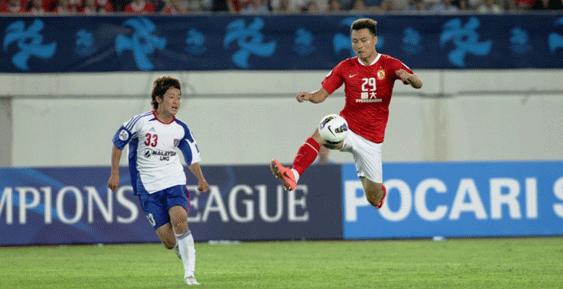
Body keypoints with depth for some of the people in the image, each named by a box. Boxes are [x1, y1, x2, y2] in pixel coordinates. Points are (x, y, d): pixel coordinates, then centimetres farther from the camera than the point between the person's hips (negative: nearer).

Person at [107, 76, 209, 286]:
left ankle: (189, 274, -21)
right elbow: (118, 143, 4)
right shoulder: (141, 122, -8)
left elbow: (192, 157, 13)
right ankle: (181, 247, 29)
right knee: (169, 241, -10)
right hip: (148, 188, -1)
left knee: (179, 220, -27)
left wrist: (201, 179, -2)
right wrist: (114, 173, 2)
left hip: (174, 182, 1)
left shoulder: (181, 129, 2)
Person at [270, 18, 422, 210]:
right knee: (319, 134, -34)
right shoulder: (345, 68, 3)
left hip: (372, 139, -1)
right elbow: (322, 94, 1)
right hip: (347, 129, 1)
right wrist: (309, 96, -23)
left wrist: (409, 77, -39)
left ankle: (380, 189, 41)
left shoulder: (389, 65, -3)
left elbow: (418, 84, -15)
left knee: (373, 199, 3)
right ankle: (292, 176, -50)